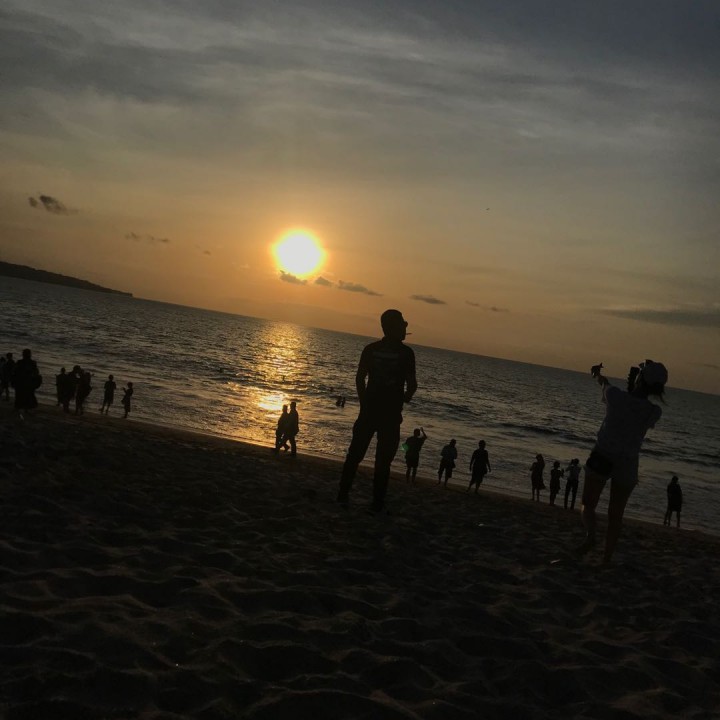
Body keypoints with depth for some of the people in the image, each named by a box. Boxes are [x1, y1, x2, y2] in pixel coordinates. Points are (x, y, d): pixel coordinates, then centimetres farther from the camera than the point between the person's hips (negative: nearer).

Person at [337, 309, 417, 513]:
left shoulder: (370, 349, 2)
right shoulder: (406, 353, -7)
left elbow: (359, 378, 2)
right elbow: (411, 384, -8)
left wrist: (364, 403, 11)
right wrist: (403, 399, 12)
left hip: (369, 410, 2)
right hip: (391, 413, -2)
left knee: (355, 454, 11)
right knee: (383, 460, 3)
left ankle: (343, 495, 10)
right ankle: (377, 503, 4)